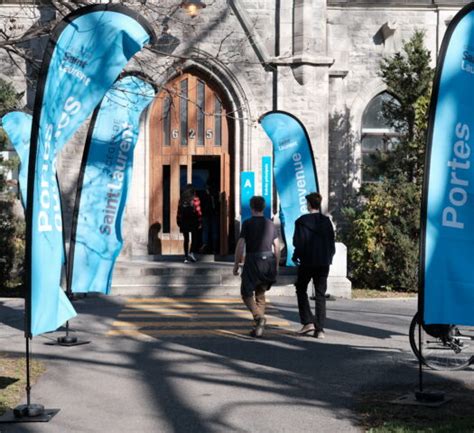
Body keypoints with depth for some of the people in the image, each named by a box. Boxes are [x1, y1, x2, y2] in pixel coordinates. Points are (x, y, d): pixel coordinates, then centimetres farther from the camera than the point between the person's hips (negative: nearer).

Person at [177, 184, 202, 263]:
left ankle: (186, 256, 6)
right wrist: (199, 222, -3)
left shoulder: (181, 199, 4)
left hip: (184, 221, 3)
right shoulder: (195, 199, -6)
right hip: (193, 221, -3)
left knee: (186, 239, 8)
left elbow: (179, 211, 5)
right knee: (194, 238, 8)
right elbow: (198, 211, -9)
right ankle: (192, 252, -10)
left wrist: (179, 222, 11)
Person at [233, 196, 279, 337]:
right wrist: (276, 266, 17)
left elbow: (240, 245, -9)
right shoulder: (270, 224, 8)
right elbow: (277, 246, 9)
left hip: (253, 261, -5)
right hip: (268, 260, 5)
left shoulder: (247, 223, -5)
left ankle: (259, 317, -18)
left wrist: (236, 264, -3)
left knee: (246, 293, 5)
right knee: (260, 294, 14)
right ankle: (259, 327, 10)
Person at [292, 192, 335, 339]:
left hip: (307, 262, -4)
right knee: (320, 295, 7)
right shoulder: (326, 221, 4)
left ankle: (308, 322, 0)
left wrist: (295, 256, 5)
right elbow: (332, 243, 5)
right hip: (323, 262, 4)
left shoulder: (302, 221, -9)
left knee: (301, 290, 14)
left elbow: (299, 243, -10)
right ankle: (320, 329, 3)